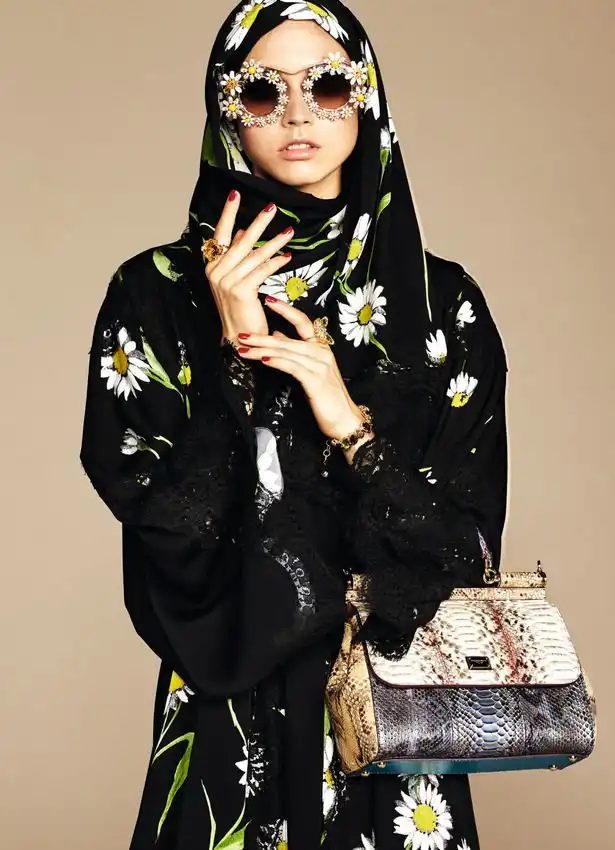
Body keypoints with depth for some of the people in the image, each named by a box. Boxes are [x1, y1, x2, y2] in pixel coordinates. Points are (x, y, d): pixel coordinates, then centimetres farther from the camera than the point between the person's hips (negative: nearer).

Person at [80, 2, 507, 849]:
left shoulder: (442, 302, -1)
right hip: (233, 707, -1)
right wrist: (232, 352, -19)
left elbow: (470, 543, -4)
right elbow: (158, 523, -11)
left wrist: (353, 428, -18)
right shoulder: (156, 293, -5)